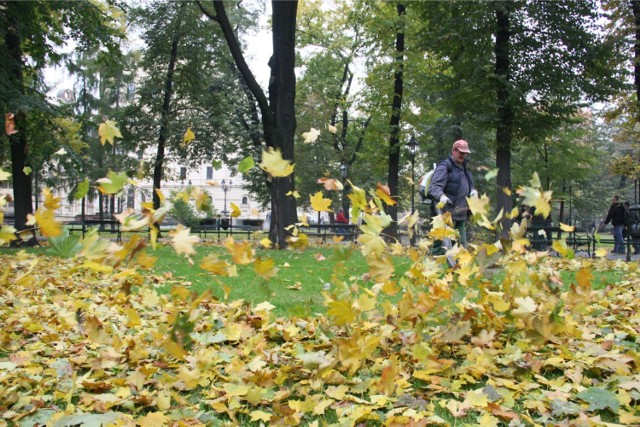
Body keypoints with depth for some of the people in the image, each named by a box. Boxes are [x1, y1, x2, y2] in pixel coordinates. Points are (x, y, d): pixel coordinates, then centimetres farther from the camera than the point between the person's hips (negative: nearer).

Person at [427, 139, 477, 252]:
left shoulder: (464, 168, 21)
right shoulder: (444, 167, -6)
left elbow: (469, 185, 29)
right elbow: (434, 186, -17)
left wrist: (473, 190, 4)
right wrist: (441, 196, -38)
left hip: (461, 215, 9)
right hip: (447, 214, -9)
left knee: (461, 246, 13)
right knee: (442, 244, -10)